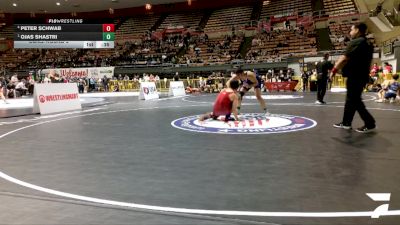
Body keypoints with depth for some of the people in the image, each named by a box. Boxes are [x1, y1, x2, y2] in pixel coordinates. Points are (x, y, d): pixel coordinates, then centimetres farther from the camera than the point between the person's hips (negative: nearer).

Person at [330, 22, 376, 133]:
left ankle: (370, 123, -2)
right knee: (351, 99, 15)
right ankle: (346, 122, 21)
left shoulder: (356, 42, -14)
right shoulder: (367, 44, 16)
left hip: (355, 76, -10)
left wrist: (334, 70, -13)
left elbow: (345, 58, -21)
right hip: (362, 75, 10)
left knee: (355, 100, -5)